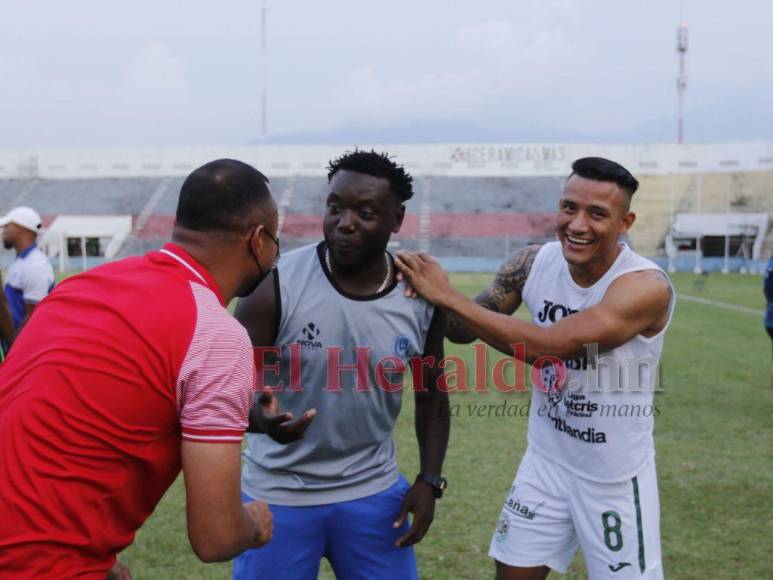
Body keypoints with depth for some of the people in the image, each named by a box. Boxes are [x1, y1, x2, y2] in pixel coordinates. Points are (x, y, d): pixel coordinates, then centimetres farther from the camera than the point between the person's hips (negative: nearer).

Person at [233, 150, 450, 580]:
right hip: (279, 494, -2)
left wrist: (430, 480, 0)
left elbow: (431, 393, 7)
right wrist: (262, 419, -37)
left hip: (374, 491, 3)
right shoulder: (276, 284, -17)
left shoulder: (421, 296, -6)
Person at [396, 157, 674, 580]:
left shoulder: (646, 287, -26)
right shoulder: (533, 264, -9)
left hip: (615, 480, -4)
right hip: (546, 461, 5)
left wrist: (447, 296, -31)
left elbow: (546, 345, -36)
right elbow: (463, 329, 1)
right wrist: (427, 293, -21)